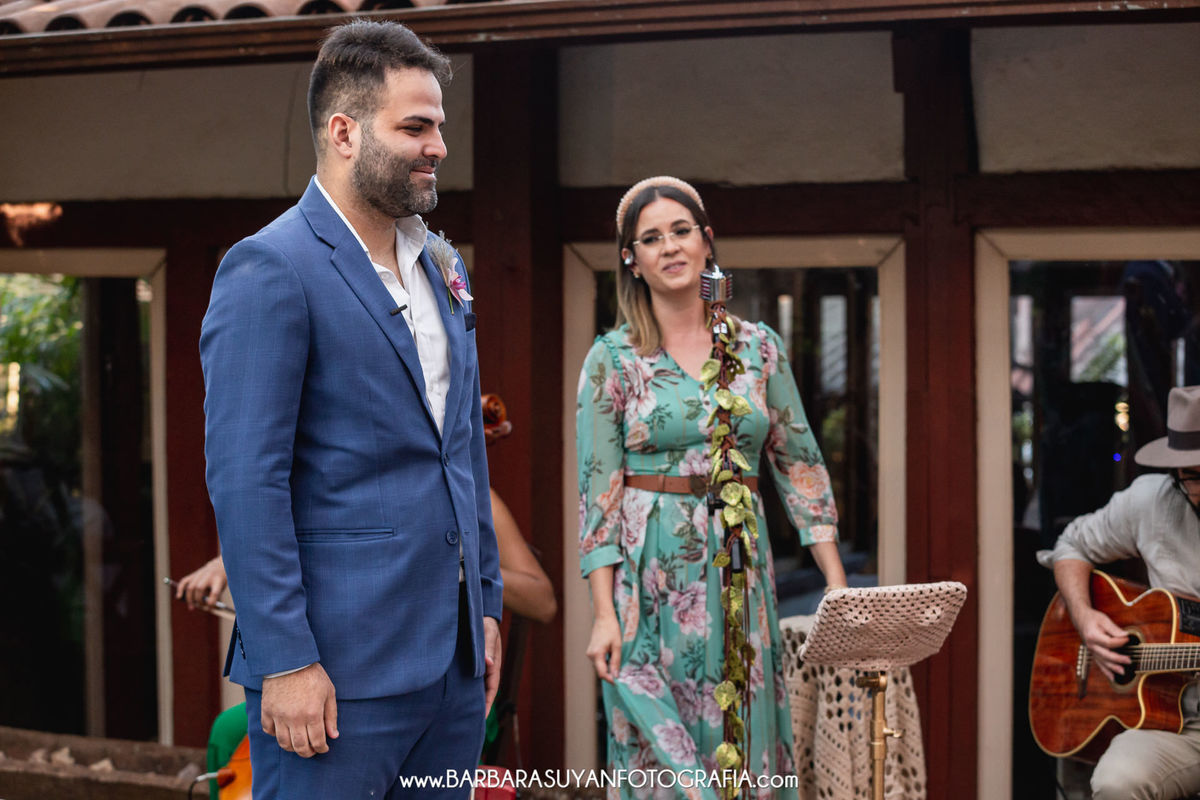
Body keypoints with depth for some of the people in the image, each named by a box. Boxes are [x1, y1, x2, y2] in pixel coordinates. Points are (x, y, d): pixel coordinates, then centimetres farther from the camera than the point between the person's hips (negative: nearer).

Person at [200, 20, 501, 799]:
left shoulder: (441, 267, 14)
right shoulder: (270, 270, -11)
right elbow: (245, 480, -16)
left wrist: (487, 606, 16)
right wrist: (284, 660, -19)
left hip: (454, 657, 8)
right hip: (340, 668, -7)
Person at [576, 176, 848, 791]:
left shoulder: (759, 347, 6)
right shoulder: (613, 358, -1)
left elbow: (800, 464, 8)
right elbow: (597, 491, -4)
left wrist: (837, 584, 0)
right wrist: (603, 614, -10)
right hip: (651, 578, -2)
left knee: (745, 744, 5)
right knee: (661, 749, 0)